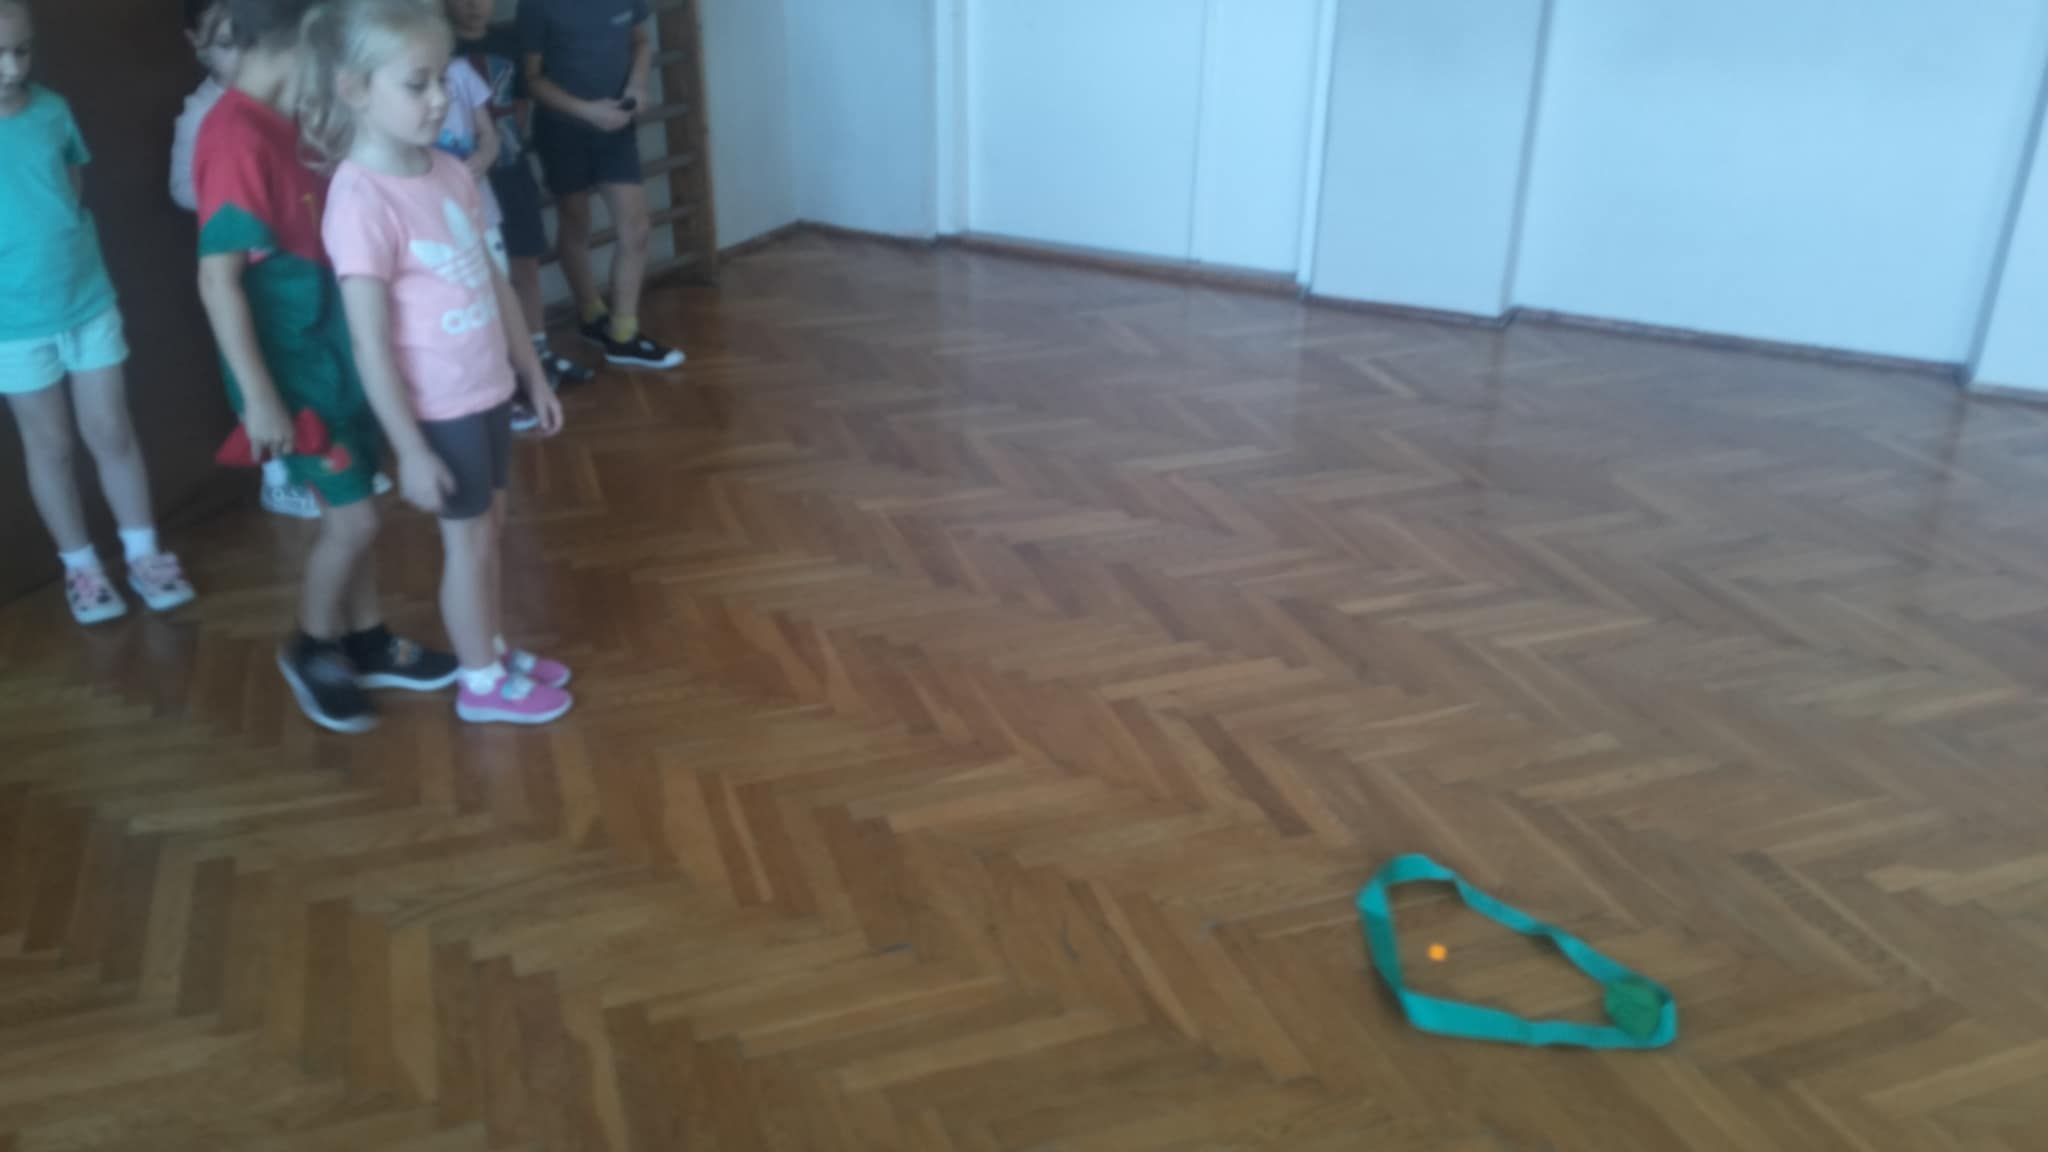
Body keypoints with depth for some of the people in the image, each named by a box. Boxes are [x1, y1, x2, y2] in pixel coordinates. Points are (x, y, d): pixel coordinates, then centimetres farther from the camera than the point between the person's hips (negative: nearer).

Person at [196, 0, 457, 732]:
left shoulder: (282, 125, 6)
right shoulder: (237, 139, -22)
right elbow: (217, 278, -23)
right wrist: (259, 396, -23)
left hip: (336, 351, 9)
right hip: (292, 368, -8)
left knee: (352, 509, 16)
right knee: (353, 517, -2)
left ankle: (366, 643, 31)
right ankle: (311, 651, 20)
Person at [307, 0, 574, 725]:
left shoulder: (449, 173, 0)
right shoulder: (362, 200, -22)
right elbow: (372, 346, -20)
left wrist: (533, 375, 15)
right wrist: (410, 450, -17)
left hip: (486, 391, 7)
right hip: (436, 410, -7)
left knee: (489, 527, 20)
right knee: (467, 540, 8)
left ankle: (494, 649, 40)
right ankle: (482, 683, 28)